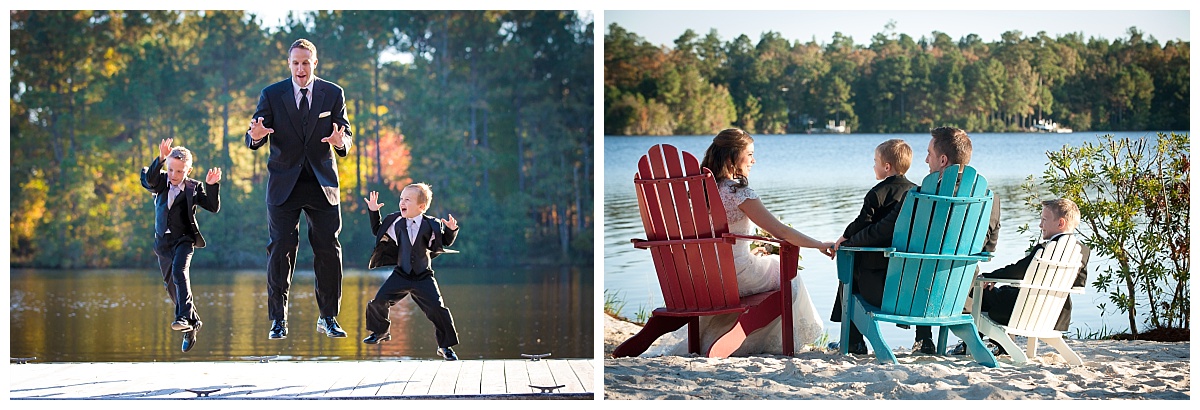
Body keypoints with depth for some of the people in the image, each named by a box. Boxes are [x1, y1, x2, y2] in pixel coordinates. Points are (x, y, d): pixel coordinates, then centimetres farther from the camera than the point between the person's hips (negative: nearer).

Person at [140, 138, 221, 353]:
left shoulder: (194, 188, -3)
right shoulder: (160, 184, 2)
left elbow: (214, 207, -9)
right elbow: (149, 179, -20)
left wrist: (212, 186, -23)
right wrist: (160, 159, -35)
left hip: (184, 239, -5)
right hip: (163, 241, 5)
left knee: (179, 271, -31)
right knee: (170, 285, 13)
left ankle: (184, 317, -37)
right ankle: (193, 323, 29)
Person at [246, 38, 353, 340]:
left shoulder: (333, 94, 2)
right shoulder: (271, 95, -1)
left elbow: (346, 134, -2)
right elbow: (252, 140, -5)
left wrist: (341, 141, -26)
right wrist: (256, 136, -30)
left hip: (322, 183, 1)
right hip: (284, 185, -1)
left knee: (329, 250, 1)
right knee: (281, 250, -3)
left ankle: (328, 318, 12)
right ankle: (278, 319, 5)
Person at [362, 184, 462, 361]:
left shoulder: (431, 225, -9)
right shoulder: (396, 223, -2)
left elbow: (446, 242, 2)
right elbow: (378, 232, 14)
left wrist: (452, 230, -17)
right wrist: (373, 212, 5)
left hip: (424, 278, -3)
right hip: (400, 275, 3)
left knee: (438, 309, -12)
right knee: (378, 302, -4)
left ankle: (446, 346, 6)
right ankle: (380, 332, 25)